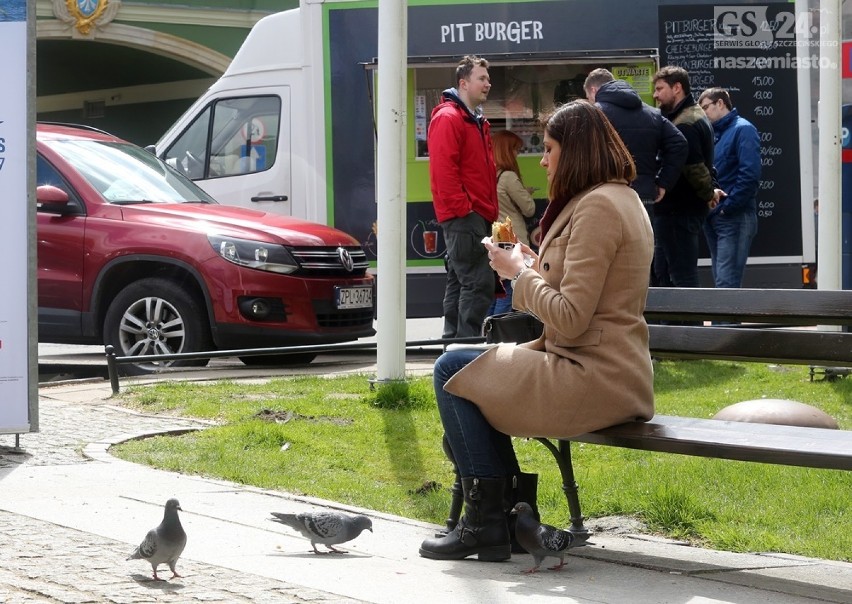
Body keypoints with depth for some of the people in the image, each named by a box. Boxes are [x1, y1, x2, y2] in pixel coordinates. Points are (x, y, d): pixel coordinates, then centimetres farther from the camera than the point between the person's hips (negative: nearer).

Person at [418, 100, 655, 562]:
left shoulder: (596, 207, -16)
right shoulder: (625, 200, 17)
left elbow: (571, 318, -21)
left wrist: (520, 273, -7)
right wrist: (537, 267, 12)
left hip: (593, 381, -11)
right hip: (620, 377, 11)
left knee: (453, 371, -5)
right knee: (481, 370, 21)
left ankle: (486, 520, -1)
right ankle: (512, 507, 15)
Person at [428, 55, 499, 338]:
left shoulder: (477, 121, 20)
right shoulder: (448, 118, -11)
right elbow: (443, 171, -19)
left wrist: (489, 210, 18)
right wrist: (462, 209, -20)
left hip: (477, 216, 10)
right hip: (463, 217, -10)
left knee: (459, 282, 13)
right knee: (478, 283, -15)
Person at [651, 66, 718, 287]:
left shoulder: (685, 124, -18)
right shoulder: (696, 116, 18)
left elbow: (694, 167, -23)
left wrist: (708, 193, -10)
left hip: (678, 211, -11)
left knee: (682, 276, -7)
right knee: (662, 270, 17)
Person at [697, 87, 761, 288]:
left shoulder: (743, 130, -7)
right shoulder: (713, 133, 18)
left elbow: (750, 174, -17)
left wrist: (728, 206, -18)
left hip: (734, 217, -9)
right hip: (713, 217, 9)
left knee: (726, 282, -15)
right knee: (721, 280, 10)